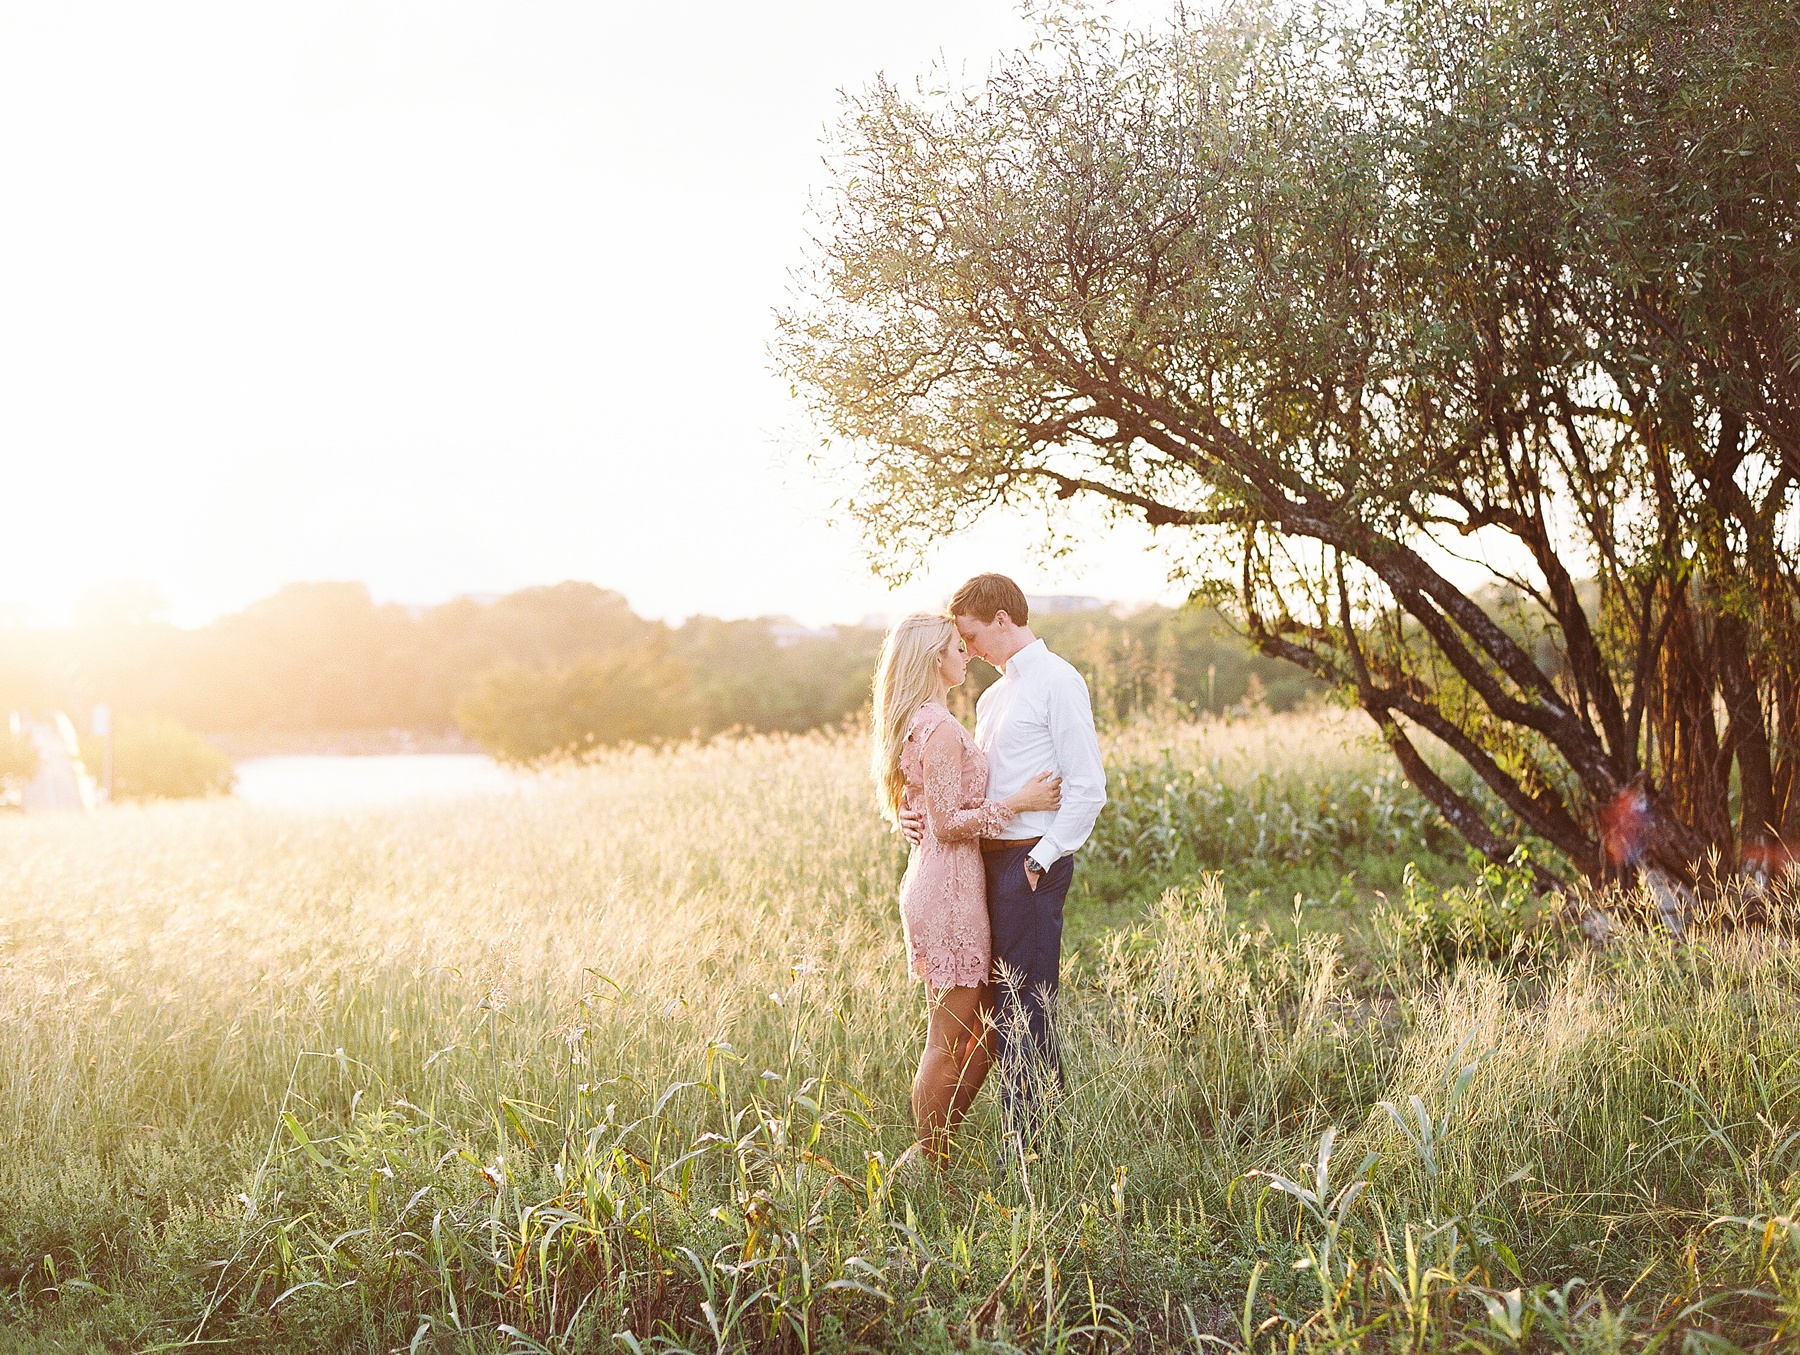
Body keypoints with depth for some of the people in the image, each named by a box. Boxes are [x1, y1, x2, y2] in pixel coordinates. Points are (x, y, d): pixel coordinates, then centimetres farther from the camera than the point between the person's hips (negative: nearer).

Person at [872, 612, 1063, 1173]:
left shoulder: (913, 724, 15)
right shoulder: (940, 728, -17)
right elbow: (949, 823, -19)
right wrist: (1017, 801, -14)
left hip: (934, 879, 10)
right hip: (949, 888, -10)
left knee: (982, 1029, 15)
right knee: (950, 1038, -2)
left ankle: (933, 1149, 20)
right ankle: (925, 1159, 8)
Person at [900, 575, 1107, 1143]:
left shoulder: (1057, 682, -7)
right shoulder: (991, 697, 20)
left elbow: (1087, 788, -12)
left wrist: (1040, 860, -15)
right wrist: (928, 819, 3)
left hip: (1033, 863, -9)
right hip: (992, 860, 9)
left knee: (1024, 1007, -8)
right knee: (1006, 1006, 10)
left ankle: (1029, 1146, -5)